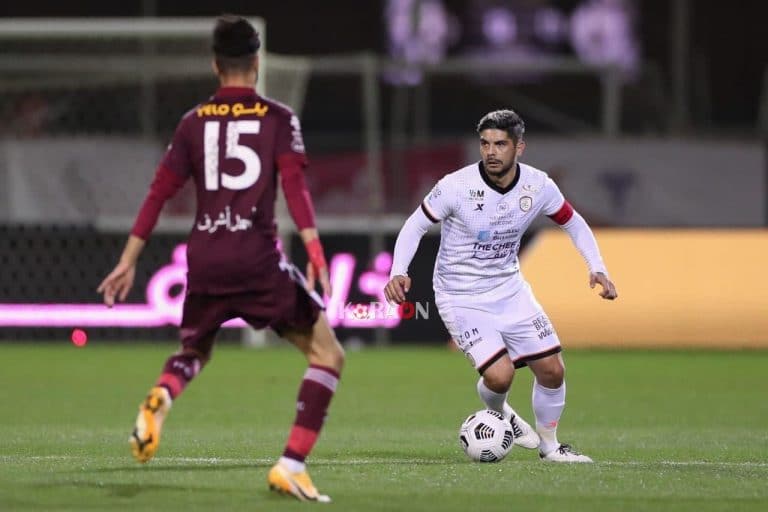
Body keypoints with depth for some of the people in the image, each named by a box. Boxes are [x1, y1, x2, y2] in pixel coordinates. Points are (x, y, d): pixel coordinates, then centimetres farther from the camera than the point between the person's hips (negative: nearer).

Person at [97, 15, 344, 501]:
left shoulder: (193, 122, 11)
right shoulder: (279, 119, 2)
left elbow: (159, 193, 11)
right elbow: (295, 187, -10)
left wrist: (128, 262, 16)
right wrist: (316, 254, -16)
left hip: (205, 261, 4)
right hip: (259, 260, -4)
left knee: (193, 354, 27)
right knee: (327, 353, 5)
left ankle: (161, 397, -10)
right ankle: (292, 465, -10)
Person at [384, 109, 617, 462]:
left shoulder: (538, 186, -10)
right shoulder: (456, 187, -22)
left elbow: (573, 223, 7)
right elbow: (416, 225, -10)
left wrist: (597, 269, -5)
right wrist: (398, 273, -24)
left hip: (509, 289, 5)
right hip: (461, 297, -5)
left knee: (552, 370, 1)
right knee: (499, 374, -20)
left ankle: (550, 446, 26)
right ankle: (498, 413, 18)